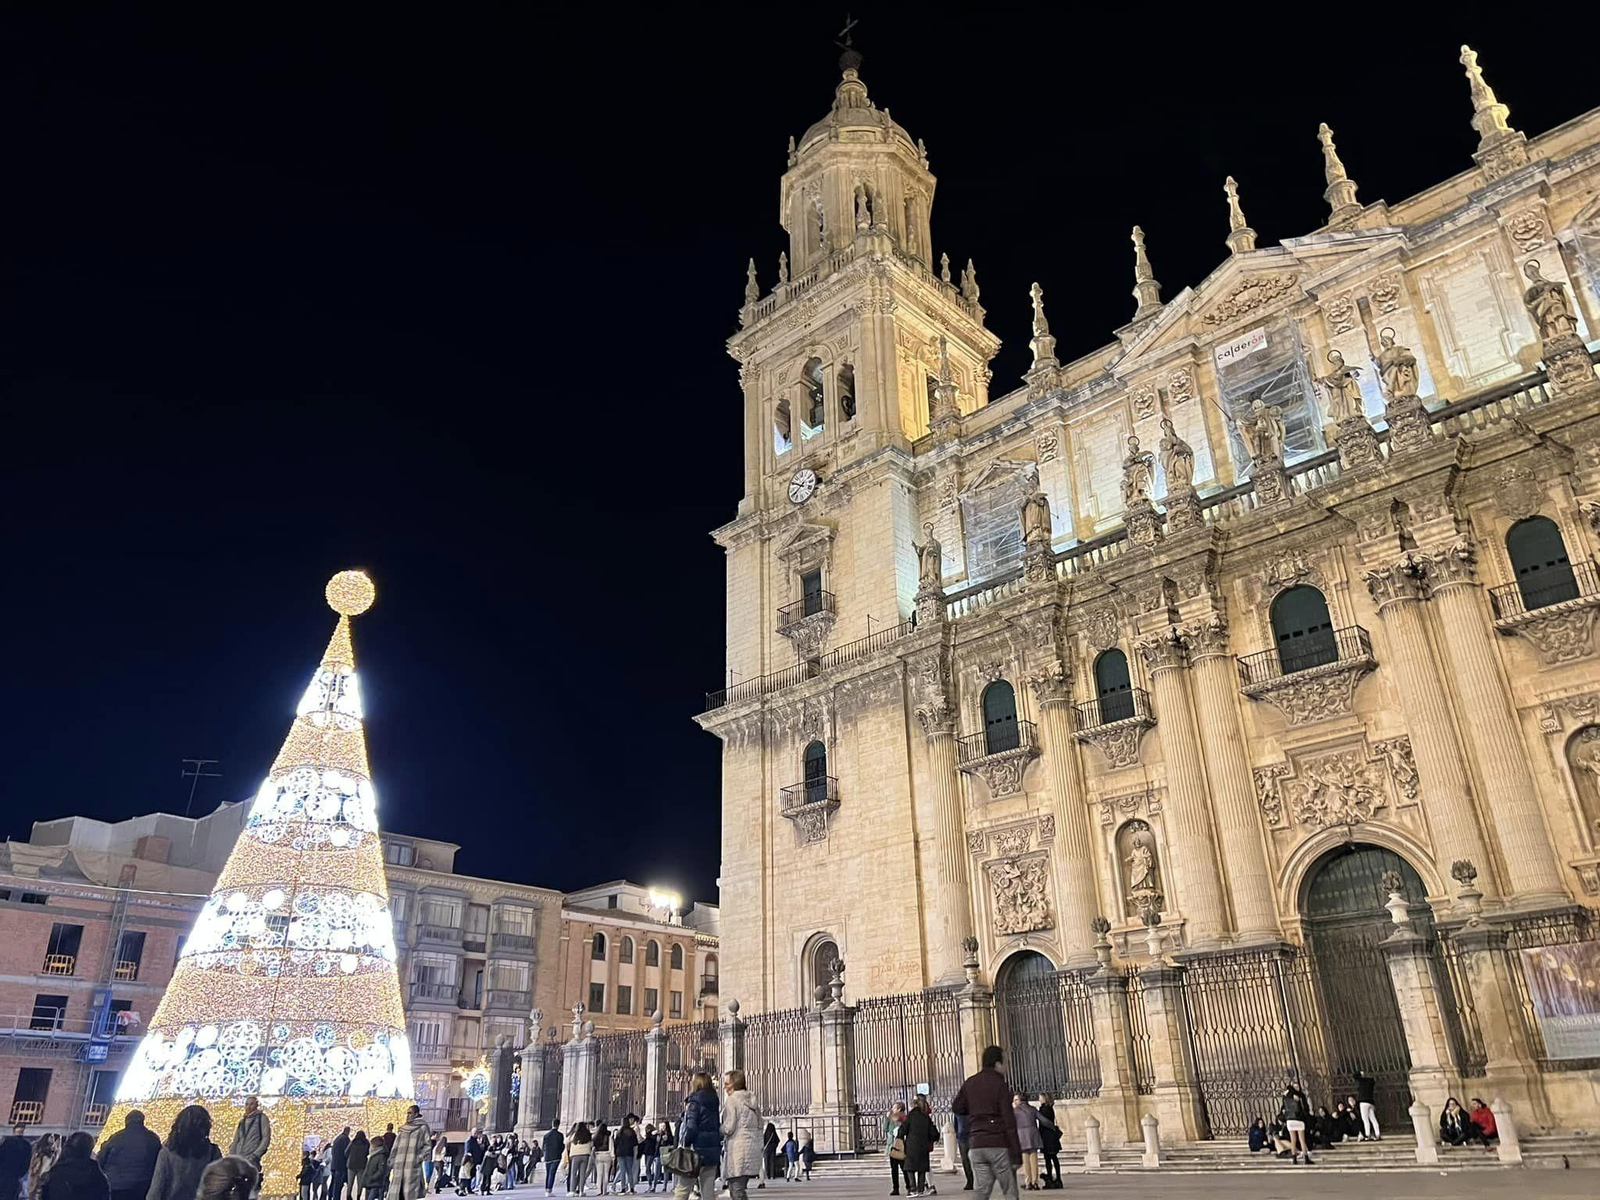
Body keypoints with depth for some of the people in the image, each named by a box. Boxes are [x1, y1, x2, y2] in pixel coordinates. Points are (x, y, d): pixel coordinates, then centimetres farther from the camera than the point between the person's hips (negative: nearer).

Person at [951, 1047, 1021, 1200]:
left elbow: (956, 1108, 16)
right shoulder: (1000, 1084, -8)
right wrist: (1016, 1154, -10)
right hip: (999, 1144, -5)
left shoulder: (970, 1083, 9)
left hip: (976, 1144, 5)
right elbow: (1009, 1121, -11)